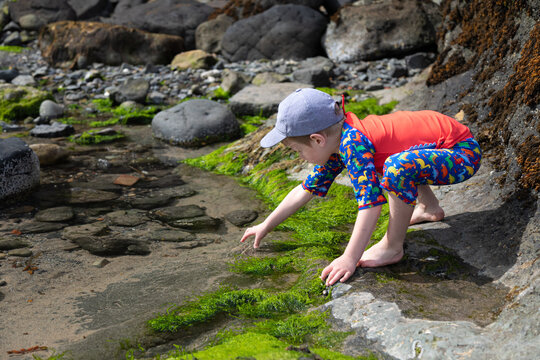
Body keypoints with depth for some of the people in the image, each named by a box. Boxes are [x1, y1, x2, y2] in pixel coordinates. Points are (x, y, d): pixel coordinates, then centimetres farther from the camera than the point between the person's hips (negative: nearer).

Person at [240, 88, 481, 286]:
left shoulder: (353, 144, -26)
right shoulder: (337, 141, 2)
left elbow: (371, 203, -31)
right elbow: (307, 189, 12)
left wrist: (349, 259, -30)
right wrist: (265, 226, 16)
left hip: (464, 153, -10)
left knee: (399, 166, -36)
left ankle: (392, 248, -15)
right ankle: (430, 208, 29)